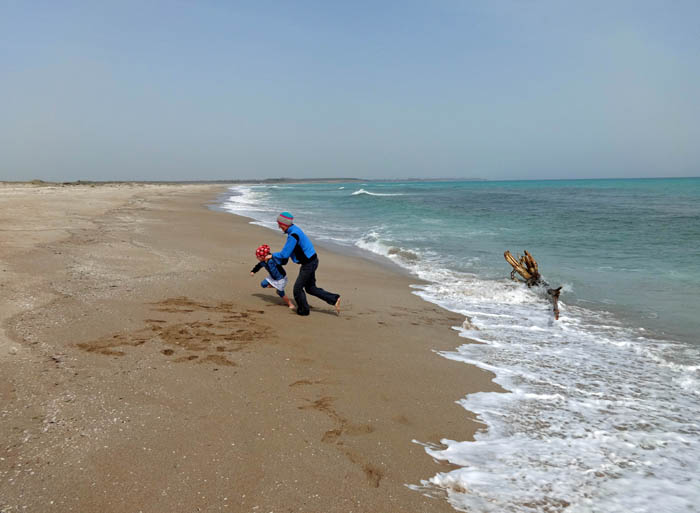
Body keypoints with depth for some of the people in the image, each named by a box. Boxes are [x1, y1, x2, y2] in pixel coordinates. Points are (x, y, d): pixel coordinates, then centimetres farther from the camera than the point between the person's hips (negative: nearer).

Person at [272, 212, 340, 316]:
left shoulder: (293, 235, -24)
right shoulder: (294, 229, 8)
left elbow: (284, 254, -21)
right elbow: (289, 249, 22)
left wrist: (272, 255, -5)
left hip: (309, 264, -10)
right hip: (311, 261, 10)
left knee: (298, 288, 3)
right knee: (310, 288, 17)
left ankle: (303, 311, 18)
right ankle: (334, 299, 17)